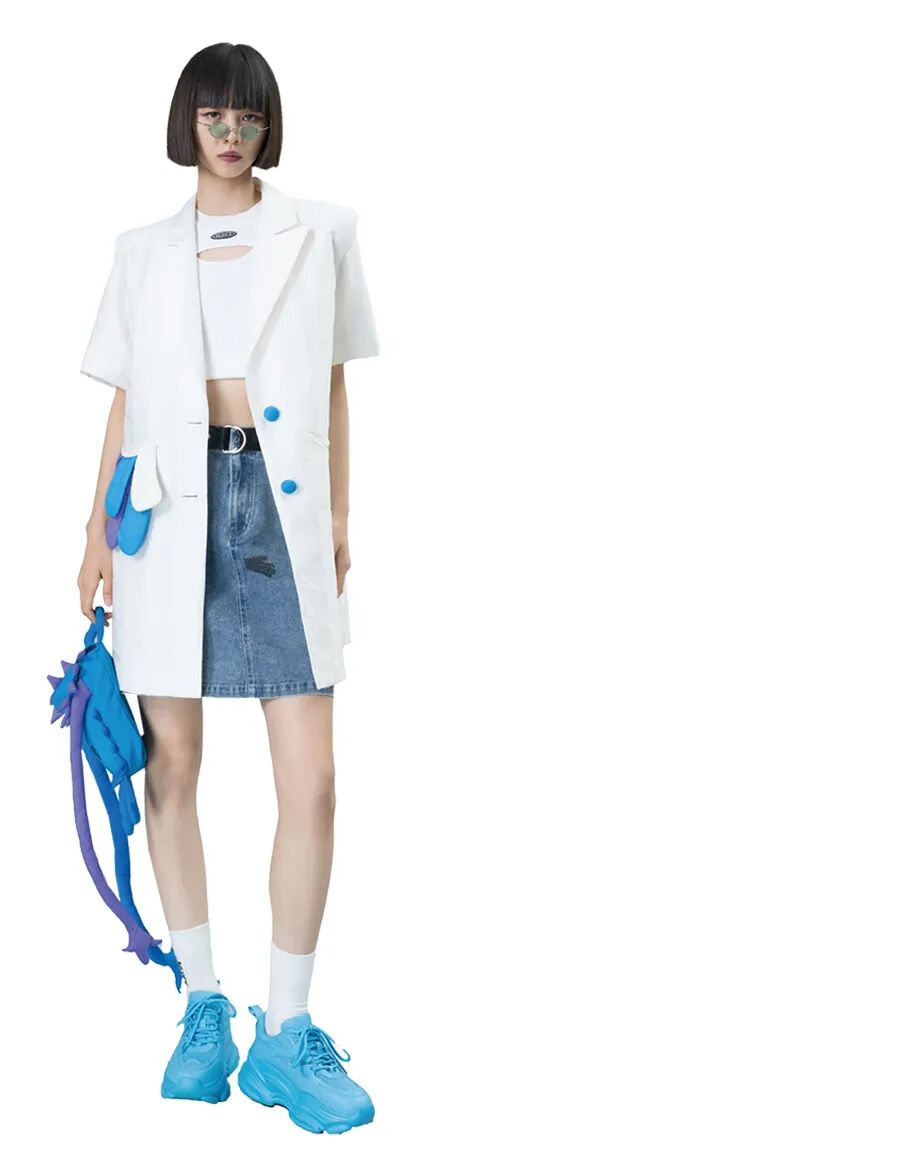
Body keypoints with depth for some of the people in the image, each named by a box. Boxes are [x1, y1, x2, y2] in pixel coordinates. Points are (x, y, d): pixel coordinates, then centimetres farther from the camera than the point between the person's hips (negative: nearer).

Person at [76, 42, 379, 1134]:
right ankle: (203, 1006, 18)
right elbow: (127, 398, 13)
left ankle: (285, 1030, 4)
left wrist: (338, 518, 6)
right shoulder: (146, 250, 13)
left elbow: (333, 386, 11)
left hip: (281, 500, -1)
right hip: (172, 503, 1)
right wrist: (98, 526, 7)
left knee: (312, 777, -7)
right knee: (170, 764, 4)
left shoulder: (320, 231, 11)